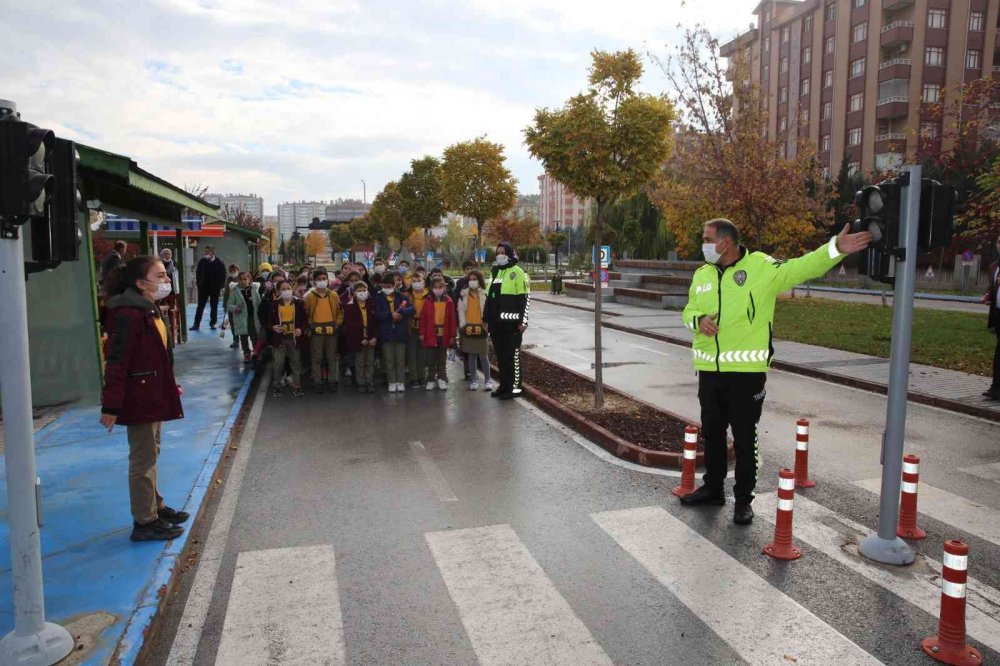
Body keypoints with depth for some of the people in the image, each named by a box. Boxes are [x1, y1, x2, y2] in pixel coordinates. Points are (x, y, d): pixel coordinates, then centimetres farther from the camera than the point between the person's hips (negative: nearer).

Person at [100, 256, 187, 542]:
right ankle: (145, 523, 13)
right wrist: (111, 405, -23)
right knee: (143, 459, 1)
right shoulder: (128, 314, -21)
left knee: (149, 455, 21)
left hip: (153, 395, 10)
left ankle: (154, 506, 35)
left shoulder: (149, 309, 11)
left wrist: (169, 387, 20)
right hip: (139, 398, -10)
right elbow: (117, 361, -23)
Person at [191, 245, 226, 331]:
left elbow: (223, 275, -3)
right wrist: (198, 284, -1)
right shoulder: (202, 261, 0)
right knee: (200, 306, 4)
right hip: (203, 287, 1)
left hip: (215, 288, -1)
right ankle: (196, 324, 7)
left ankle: (212, 323, 18)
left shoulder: (219, 263, -5)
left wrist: (221, 286, -8)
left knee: (214, 306, 8)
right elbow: (197, 273, 6)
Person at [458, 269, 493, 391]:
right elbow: (461, 311, 6)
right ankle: (474, 380, 15)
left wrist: (486, 325, -8)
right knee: (471, 355, 8)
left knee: (483, 355, -2)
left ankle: (487, 381, 4)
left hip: (481, 328, -2)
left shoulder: (485, 294, 2)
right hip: (468, 328, 2)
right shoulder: (463, 295, 7)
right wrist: (463, 325, -4)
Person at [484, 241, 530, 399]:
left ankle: (515, 387, 4)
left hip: (511, 322, -7)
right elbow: (489, 297, 21)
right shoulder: (495, 272, 17)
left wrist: (523, 321, -15)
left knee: (512, 355, -3)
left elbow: (525, 298, -10)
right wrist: (486, 319, 18)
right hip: (496, 322, 7)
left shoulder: (518, 273, -6)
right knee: (500, 355, 11)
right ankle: (504, 384, 21)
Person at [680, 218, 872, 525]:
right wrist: (699, 320, -6)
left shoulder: (761, 267, -7)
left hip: (747, 370, -5)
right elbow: (689, 311, 16)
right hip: (709, 370, 5)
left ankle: (744, 499, 20)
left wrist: (835, 248, -30)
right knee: (712, 432, 17)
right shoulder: (702, 275, 10)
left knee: (745, 437, 5)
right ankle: (713, 488, 33)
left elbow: (801, 268, -16)